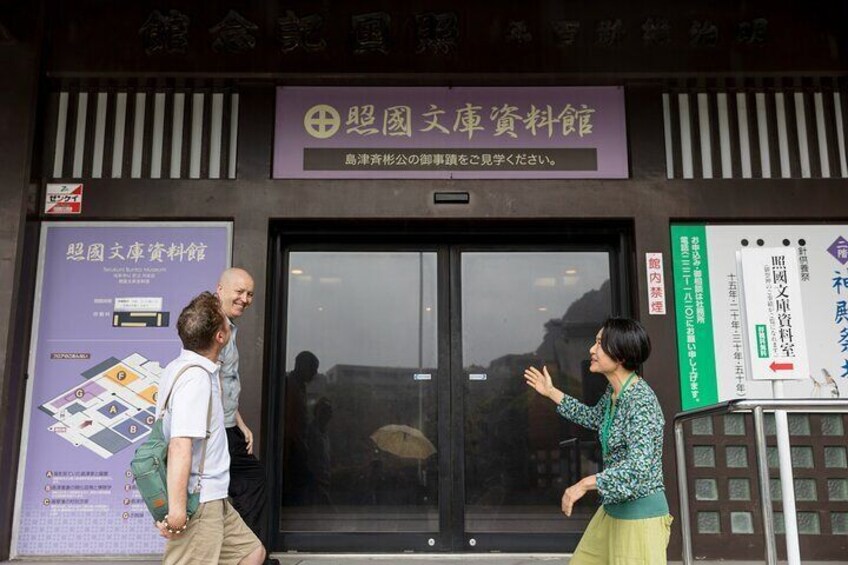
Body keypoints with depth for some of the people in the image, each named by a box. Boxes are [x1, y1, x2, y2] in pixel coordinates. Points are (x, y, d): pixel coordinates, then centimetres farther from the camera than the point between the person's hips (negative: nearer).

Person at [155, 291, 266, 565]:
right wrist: (176, 509, -29)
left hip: (212, 498, 10)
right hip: (197, 501, -10)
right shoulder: (196, 377, -21)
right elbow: (180, 445, -28)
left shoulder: (181, 367, 9)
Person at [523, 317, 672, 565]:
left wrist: (585, 484, -28)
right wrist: (551, 392, 26)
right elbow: (594, 418, 25)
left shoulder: (641, 401, -23)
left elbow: (638, 467, -31)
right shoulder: (613, 392, 4)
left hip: (641, 514, -9)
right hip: (612, 509, 9)